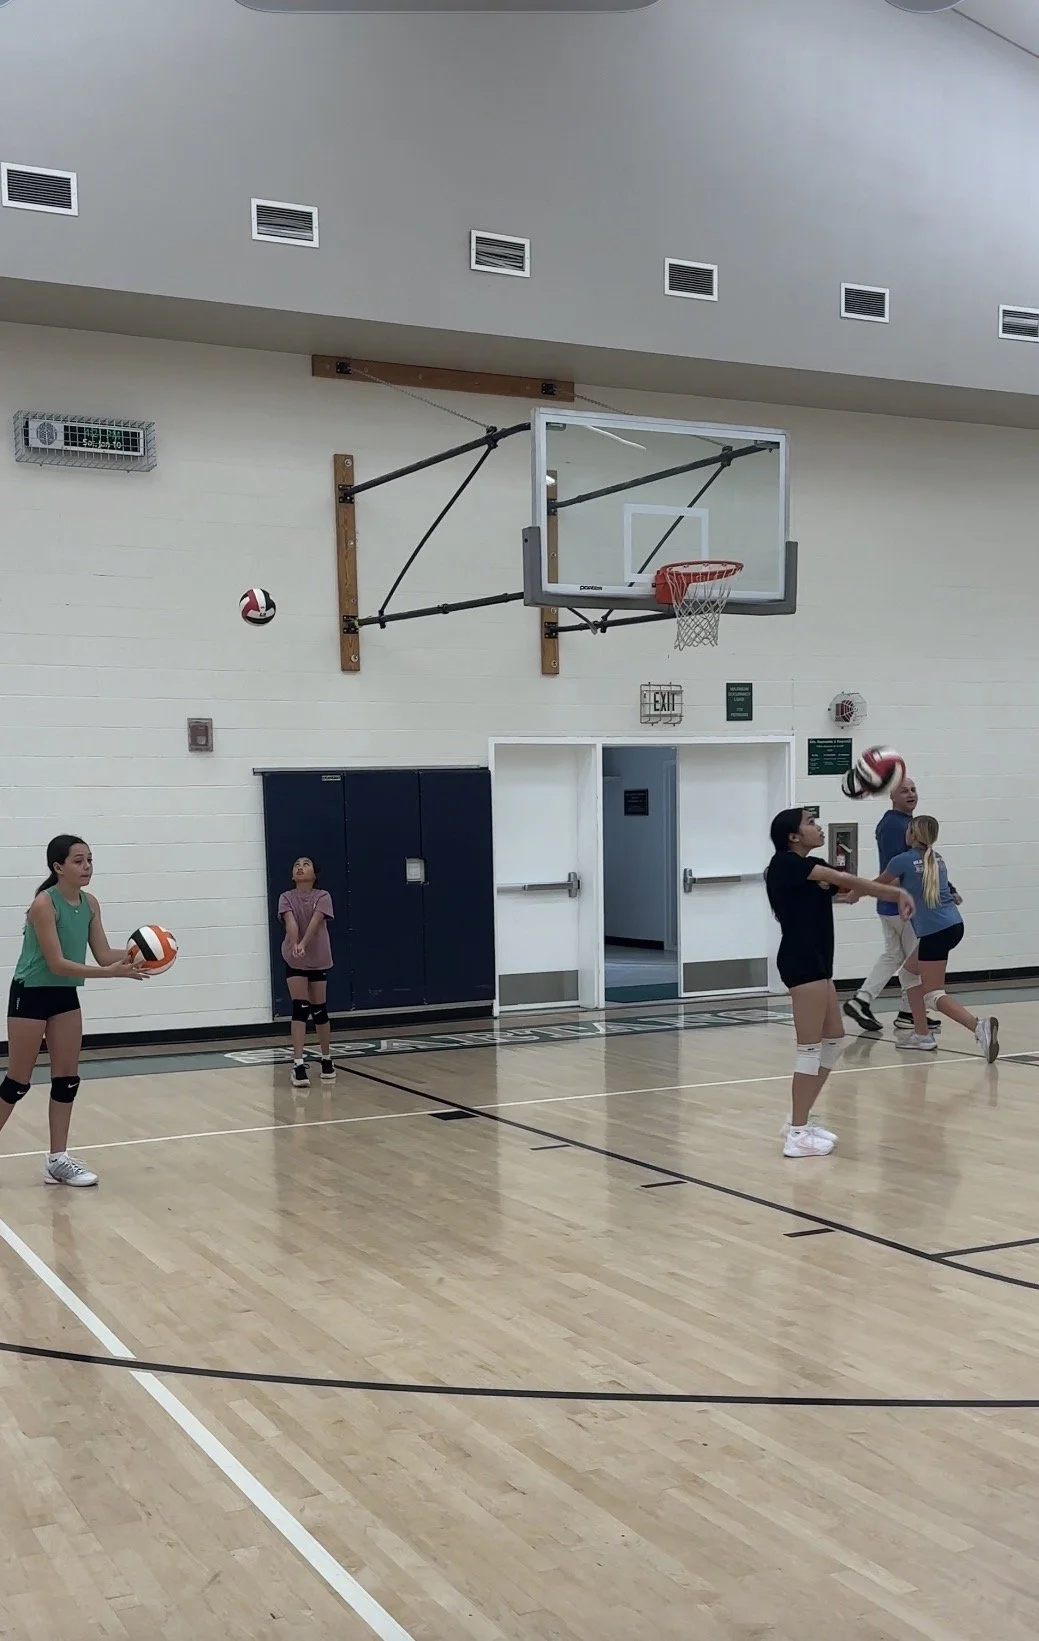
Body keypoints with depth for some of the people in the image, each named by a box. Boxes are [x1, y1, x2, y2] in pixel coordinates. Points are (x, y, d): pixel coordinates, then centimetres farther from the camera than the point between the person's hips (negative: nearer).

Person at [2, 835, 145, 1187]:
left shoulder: (89, 904, -2)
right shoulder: (44, 904, -23)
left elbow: (104, 954, -1)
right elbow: (56, 963, -27)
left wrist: (136, 956, -21)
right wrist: (111, 973, -33)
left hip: (65, 995, 7)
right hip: (31, 994, -7)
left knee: (67, 1078, 6)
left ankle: (58, 1160, 13)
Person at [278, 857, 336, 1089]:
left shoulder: (323, 896, -6)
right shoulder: (287, 898, -3)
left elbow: (315, 921, -22)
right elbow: (290, 921, -21)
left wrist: (304, 943, -39)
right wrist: (294, 945, -40)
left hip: (318, 959, 0)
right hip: (294, 960, 0)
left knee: (319, 1011, 10)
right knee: (300, 1009, -11)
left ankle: (327, 1059, 27)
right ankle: (298, 1064, -14)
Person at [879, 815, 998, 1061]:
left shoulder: (903, 860, -4)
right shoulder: (937, 859, 15)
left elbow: (879, 884, 15)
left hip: (934, 932, -8)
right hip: (953, 925, 8)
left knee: (934, 995, -4)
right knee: (912, 972, 23)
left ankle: (980, 1027, -26)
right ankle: (922, 1034, 20)